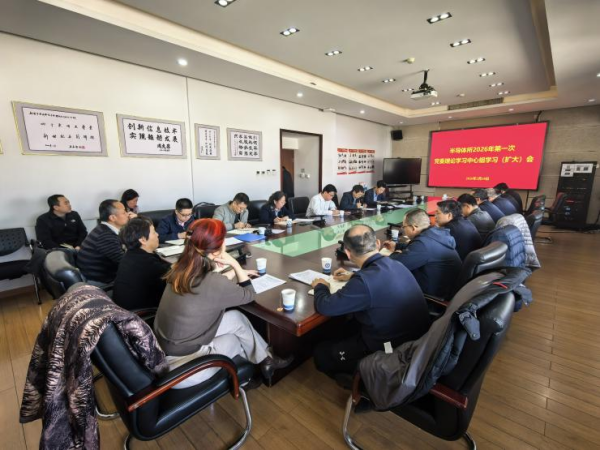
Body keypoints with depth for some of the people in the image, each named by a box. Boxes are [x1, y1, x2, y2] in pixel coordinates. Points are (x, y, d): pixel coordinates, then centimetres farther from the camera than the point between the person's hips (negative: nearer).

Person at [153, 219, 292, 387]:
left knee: (236, 317, 11)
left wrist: (236, 272, 18)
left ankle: (264, 358, 31)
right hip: (178, 365, -6)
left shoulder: (183, 268, -7)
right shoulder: (213, 283, -29)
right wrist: (235, 264, -14)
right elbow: (250, 295, -10)